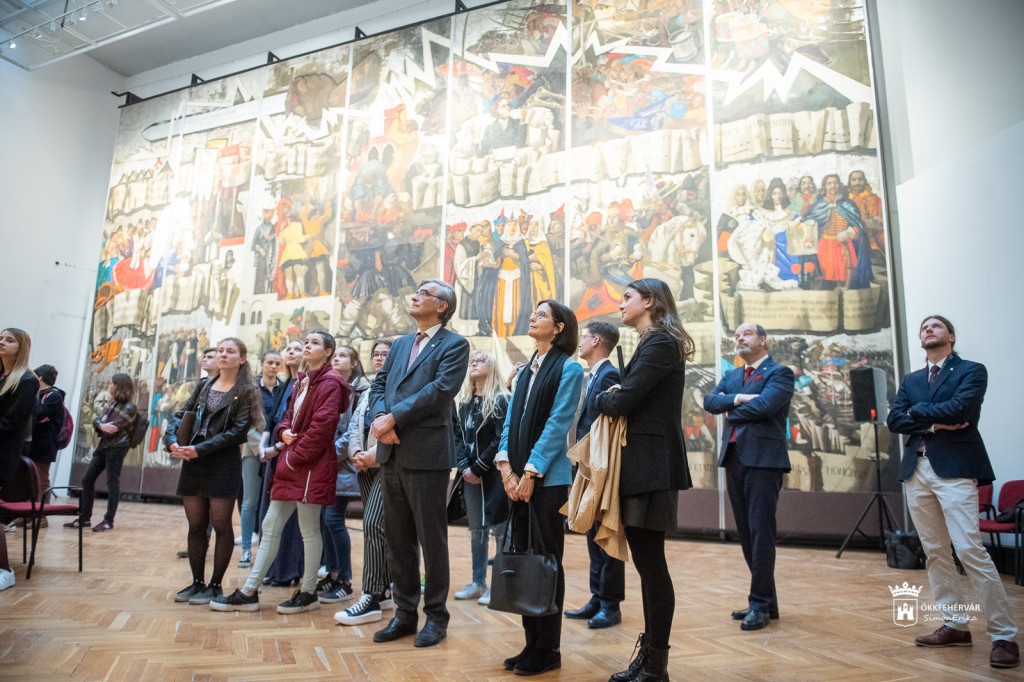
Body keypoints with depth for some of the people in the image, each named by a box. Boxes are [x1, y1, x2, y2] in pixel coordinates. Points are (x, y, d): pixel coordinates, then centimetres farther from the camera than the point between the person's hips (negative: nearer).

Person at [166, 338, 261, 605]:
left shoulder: (246, 392, -2)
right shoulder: (203, 385, 14)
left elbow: (237, 431, -11)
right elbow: (181, 415, 10)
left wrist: (200, 449, -18)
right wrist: (172, 441, -11)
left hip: (224, 465, -5)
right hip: (193, 464, 5)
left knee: (220, 526, 1)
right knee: (195, 526, 10)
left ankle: (215, 585, 12)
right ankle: (197, 583, 22)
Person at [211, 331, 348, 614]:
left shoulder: (330, 383, -11)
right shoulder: (302, 381, 18)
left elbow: (321, 426, -19)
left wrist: (294, 457, -15)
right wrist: (284, 431, -2)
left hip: (311, 466, -9)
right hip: (290, 465, 9)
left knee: (309, 530, 1)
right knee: (270, 527, 10)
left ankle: (308, 593, 14)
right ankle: (249, 592, 17)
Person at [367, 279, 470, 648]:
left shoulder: (454, 344, -2)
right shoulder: (400, 344, 20)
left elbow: (441, 388, -16)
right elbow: (379, 384, 13)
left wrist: (394, 417, -17)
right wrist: (380, 416, -8)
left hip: (427, 452, -7)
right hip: (392, 453, 7)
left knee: (431, 537, 3)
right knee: (398, 538, 13)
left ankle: (436, 615, 18)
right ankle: (405, 611, 26)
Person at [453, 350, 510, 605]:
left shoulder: (500, 400, -7)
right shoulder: (465, 401, 12)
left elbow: (501, 439, -14)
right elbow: (458, 436, 9)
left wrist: (479, 467, -13)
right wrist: (464, 466, -5)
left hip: (493, 473, -6)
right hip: (470, 473, 6)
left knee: (499, 528, -2)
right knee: (476, 529, 12)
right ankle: (478, 583, 22)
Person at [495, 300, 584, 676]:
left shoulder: (568, 369, -6)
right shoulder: (525, 371, 15)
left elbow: (557, 425, -13)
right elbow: (510, 421, 11)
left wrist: (530, 473, -15)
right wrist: (506, 467, -2)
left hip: (547, 478, -7)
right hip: (519, 477, 7)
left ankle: (548, 649, 14)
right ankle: (531, 643, 21)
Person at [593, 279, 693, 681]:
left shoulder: (659, 342, -12)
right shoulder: (652, 343, 18)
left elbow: (623, 400, -19)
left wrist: (600, 400, 0)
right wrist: (610, 402, -4)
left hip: (651, 464, -10)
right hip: (641, 462, 10)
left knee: (651, 563, -2)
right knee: (646, 562, 14)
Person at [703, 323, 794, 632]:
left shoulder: (780, 373, -2)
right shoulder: (731, 375, 19)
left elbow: (764, 405, -18)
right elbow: (710, 401, 5)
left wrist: (732, 410, -3)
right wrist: (737, 399, -12)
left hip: (763, 459, -7)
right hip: (734, 459, 7)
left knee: (760, 531, -6)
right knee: (746, 533, 11)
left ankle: (760, 604, 2)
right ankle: (765, 599, 21)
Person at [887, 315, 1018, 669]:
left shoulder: (972, 370, 2)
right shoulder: (910, 380, 17)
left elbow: (961, 408, -16)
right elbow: (894, 420, 4)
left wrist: (919, 412, -2)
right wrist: (933, 424, -11)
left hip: (955, 468, -6)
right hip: (916, 470, 6)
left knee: (970, 550, -11)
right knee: (935, 552, 9)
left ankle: (1004, 635, -1)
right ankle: (955, 624, 18)